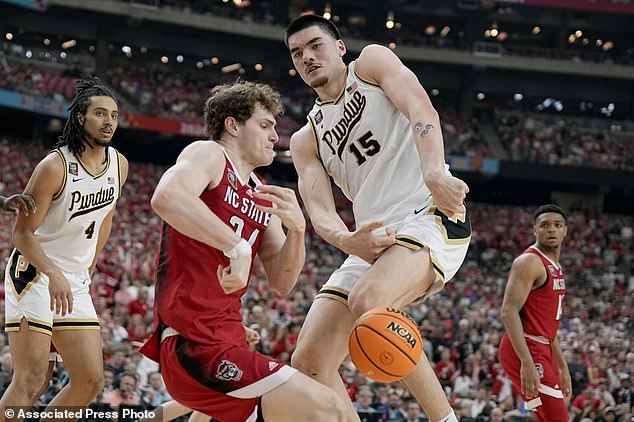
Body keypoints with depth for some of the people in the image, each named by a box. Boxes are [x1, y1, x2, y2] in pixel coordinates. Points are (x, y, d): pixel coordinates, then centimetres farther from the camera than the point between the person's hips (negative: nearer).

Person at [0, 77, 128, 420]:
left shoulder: (118, 165, 4)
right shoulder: (55, 166, -16)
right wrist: (54, 274, -32)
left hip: (75, 284, 7)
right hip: (33, 275, -7)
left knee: (90, 380, 3)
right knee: (31, 380, -14)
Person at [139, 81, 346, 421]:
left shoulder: (263, 195, 21)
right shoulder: (208, 154, -2)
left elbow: (281, 284, 15)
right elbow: (166, 198, -26)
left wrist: (296, 229, -4)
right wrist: (237, 246, -33)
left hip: (226, 341, 10)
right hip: (196, 345, -10)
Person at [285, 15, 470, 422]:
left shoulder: (372, 61, 8)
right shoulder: (306, 141, 20)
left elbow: (419, 105, -11)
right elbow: (320, 211, 5)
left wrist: (434, 172, -32)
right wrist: (346, 240, -20)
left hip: (431, 214, -7)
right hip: (372, 239, 7)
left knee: (367, 301, -35)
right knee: (309, 362, -4)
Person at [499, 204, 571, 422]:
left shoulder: (556, 268, 19)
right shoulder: (529, 261, -11)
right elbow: (509, 312, -21)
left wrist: (562, 366, 24)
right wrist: (527, 362, -29)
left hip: (542, 349, 10)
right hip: (526, 349, -10)